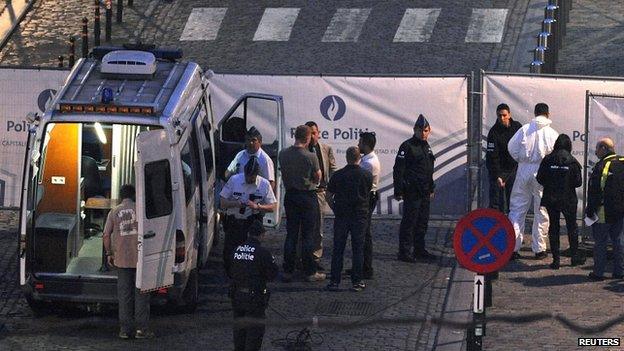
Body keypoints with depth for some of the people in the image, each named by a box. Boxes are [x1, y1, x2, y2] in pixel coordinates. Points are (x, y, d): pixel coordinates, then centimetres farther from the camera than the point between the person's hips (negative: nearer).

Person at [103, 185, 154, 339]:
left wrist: (109, 254, 12)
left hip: (122, 258, 2)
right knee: (141, 292, 4)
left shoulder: (114, 212, 3)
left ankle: (125, 328, 9)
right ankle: (141, 328, 2)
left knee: (124, 293, 8)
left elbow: (106, 236, 1)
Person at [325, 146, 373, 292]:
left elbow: (329, 196, 0)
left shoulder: (338, 175, -4)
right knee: (358, 249, 6)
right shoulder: (367, 175, -5)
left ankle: (335, 281, 5)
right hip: (360, 215, 0)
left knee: (338, 249, 6)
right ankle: (357, 282, 5)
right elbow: (368, 194, 7)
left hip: (341, 215, 0)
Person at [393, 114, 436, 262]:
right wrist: (398, 191, -17)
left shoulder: (426, 146, 16)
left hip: (424, 193, 8)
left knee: (422, 222, 12)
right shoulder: (407, 146, -10)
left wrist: (431, 189, 24)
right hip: (411, 192, -8)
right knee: (409, 222, -6)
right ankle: (404, 252, -3)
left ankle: (419, 249, 22)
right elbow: (398, 170, -13)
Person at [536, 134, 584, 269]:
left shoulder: (547, 160, -6)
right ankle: (575, 256, 20)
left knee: (553, 228, 8)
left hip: (551, 199, 1)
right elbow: (578, 182, -9)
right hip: (568, 199, -1)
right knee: (572, 227, 15)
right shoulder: (572, 161, -8)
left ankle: (556, 259, 6)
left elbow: (540, 178, -5)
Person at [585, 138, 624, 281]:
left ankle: (598, 272, 4)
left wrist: (590, 210, -9)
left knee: (600, 242, 1)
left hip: (604, 212, -7)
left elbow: (594, 191, -16)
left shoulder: (602, 166, -17)